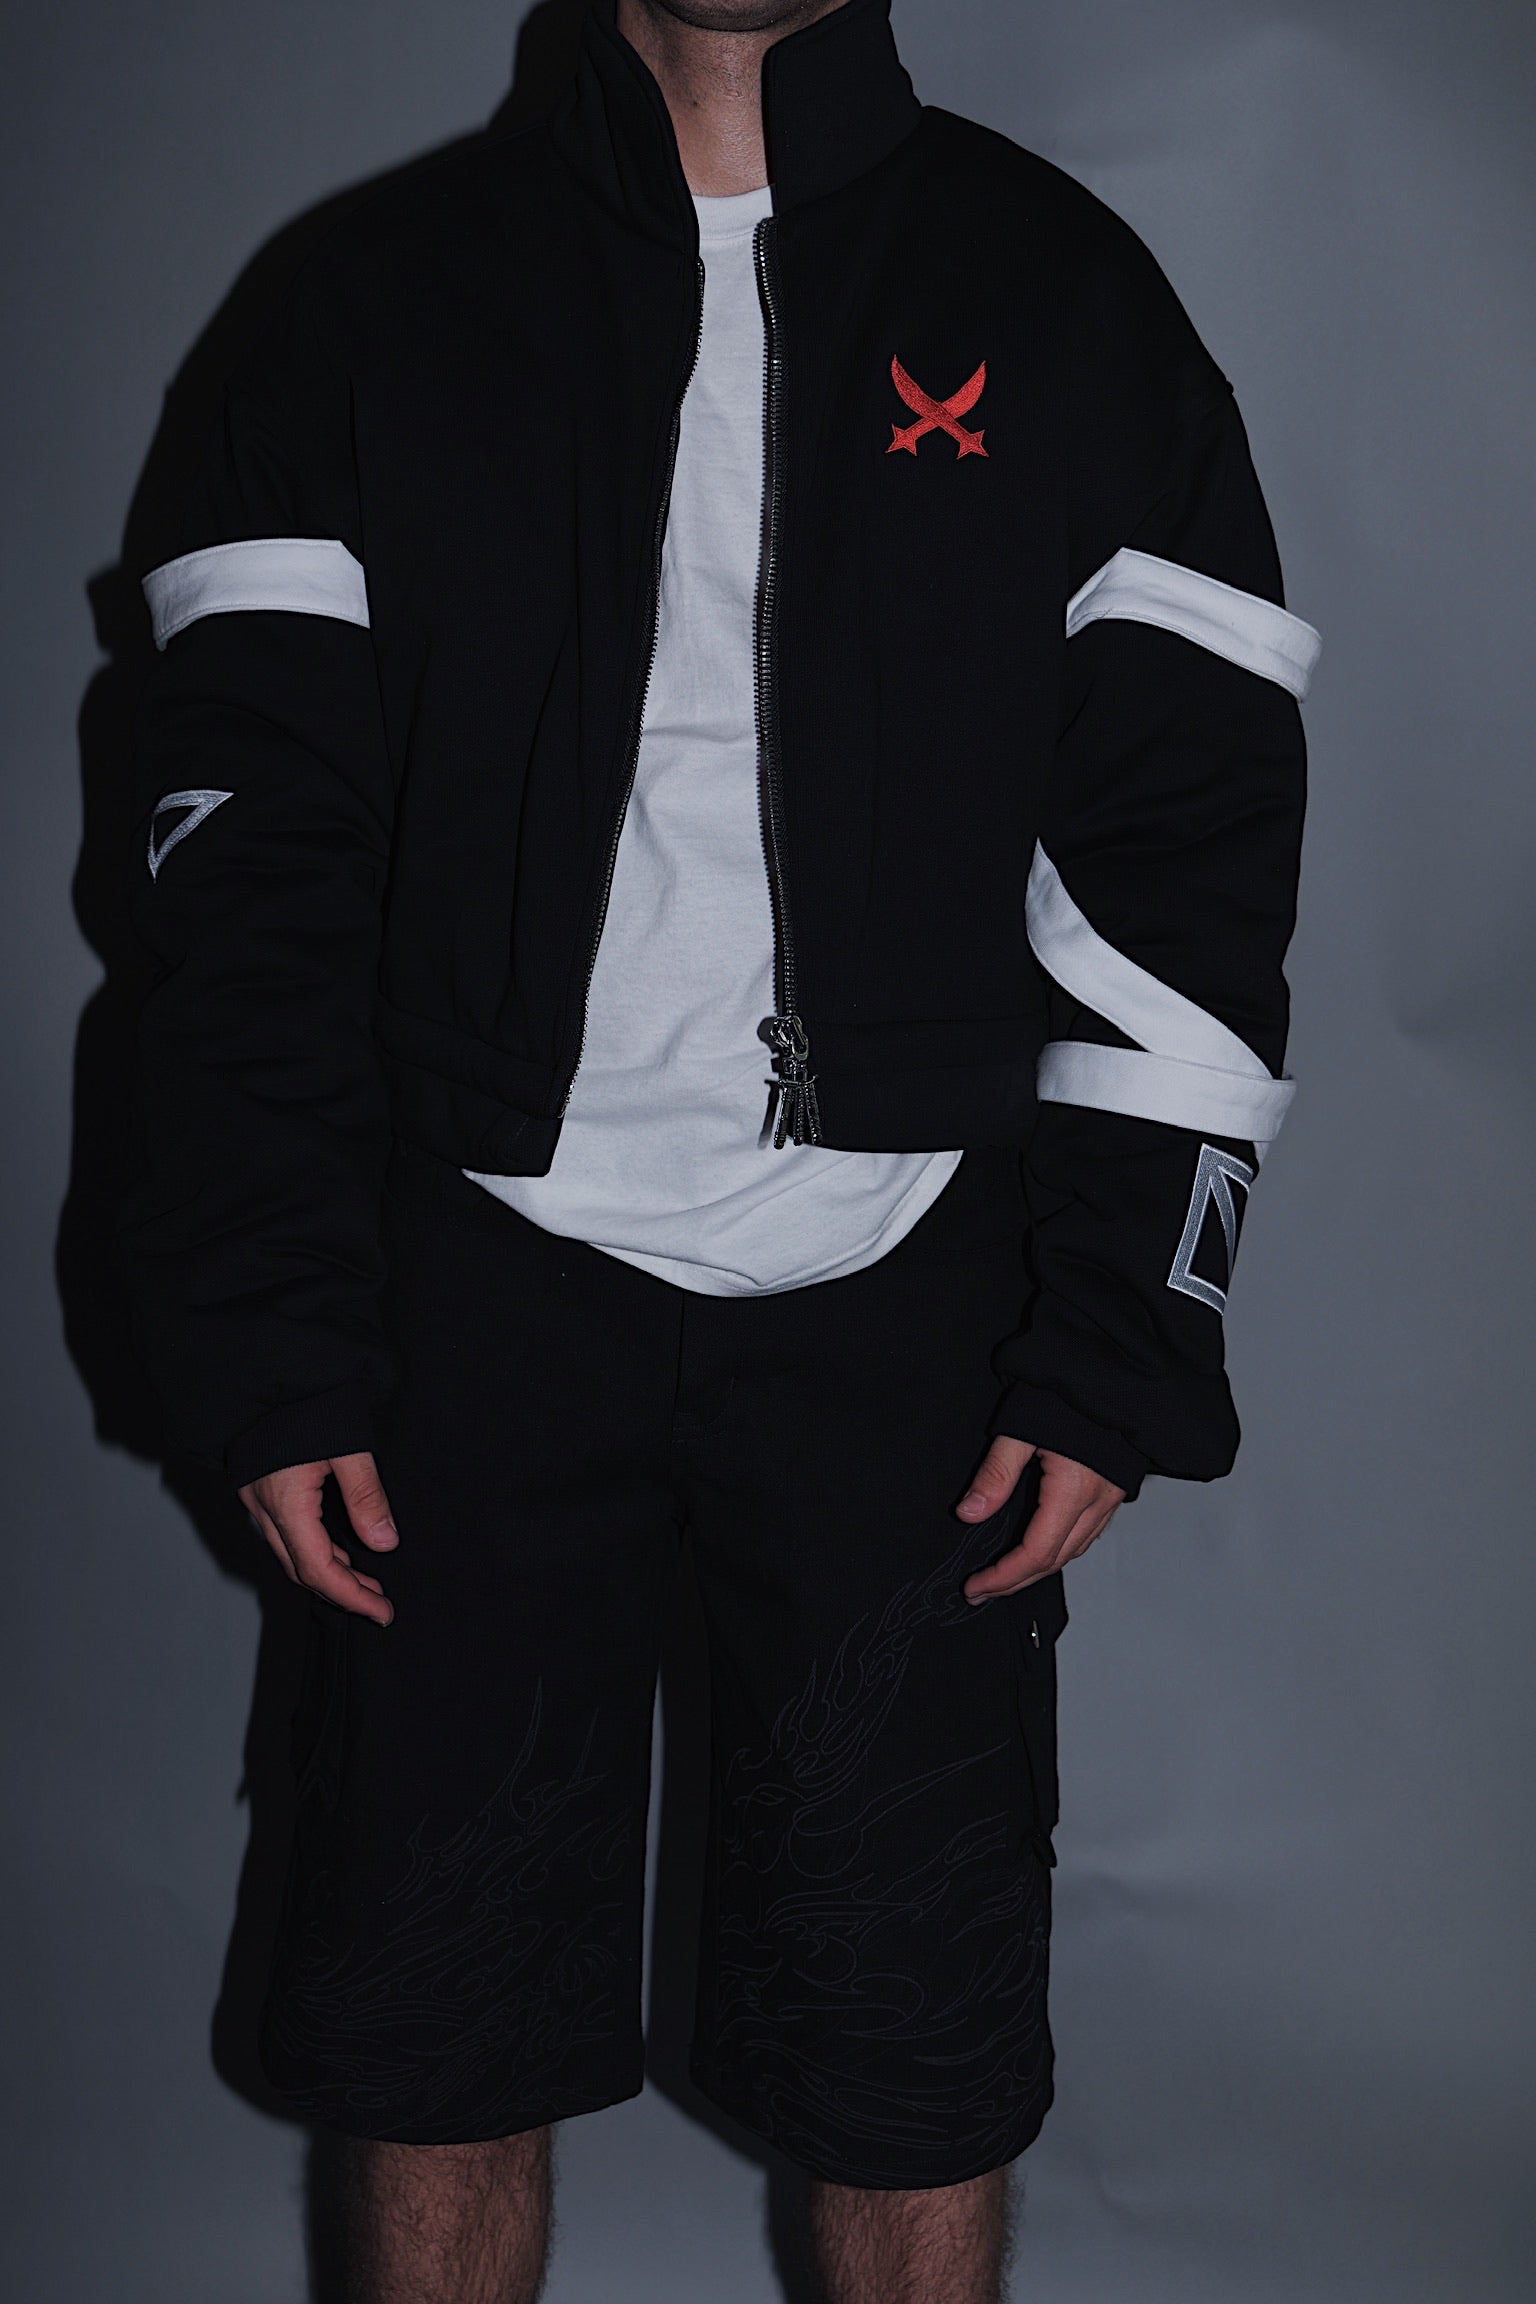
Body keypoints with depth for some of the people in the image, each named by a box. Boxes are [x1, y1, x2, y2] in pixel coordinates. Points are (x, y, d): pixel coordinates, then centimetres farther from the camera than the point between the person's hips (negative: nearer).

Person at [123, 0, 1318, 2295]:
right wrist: (269, 1343, -5)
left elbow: (1189, 848, 2)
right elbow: (252, 845, 3)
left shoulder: (1061, 297, 5)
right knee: (431, 2020, 8)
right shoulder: (388, 293, 7)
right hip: (487, 1273, 1)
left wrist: (1119, 1349, -6)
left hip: (903, 1305, 0)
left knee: (912, 2055, 7)